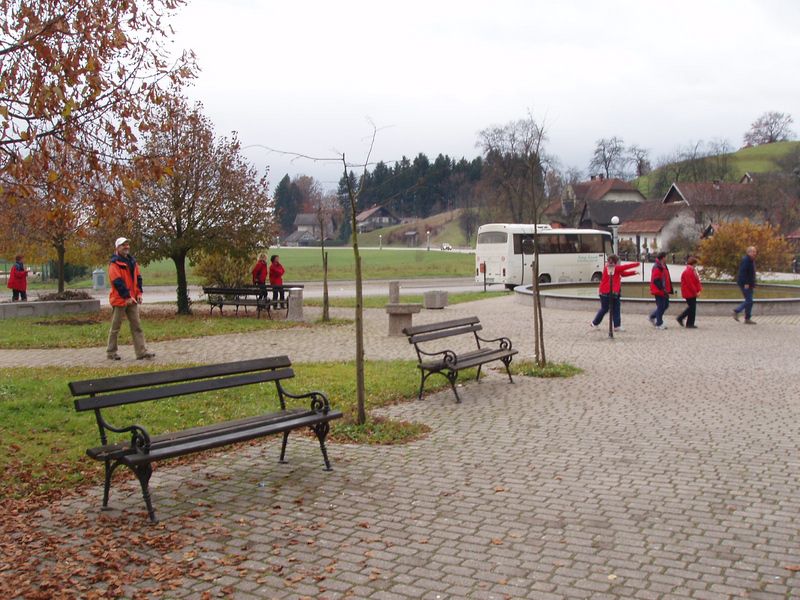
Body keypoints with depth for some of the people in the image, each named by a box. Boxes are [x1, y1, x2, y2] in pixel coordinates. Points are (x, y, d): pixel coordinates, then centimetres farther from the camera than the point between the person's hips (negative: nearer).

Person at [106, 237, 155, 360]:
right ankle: (111, 352, 13)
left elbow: (138, 277, 15)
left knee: (137, 326, 3)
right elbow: (117, 282, -18)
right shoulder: (114, 263, -11)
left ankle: (141, 351, 3)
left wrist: (139, 293, 3)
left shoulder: (132, 261, 12)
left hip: (132, 299, 7)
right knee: (115, 327, 3)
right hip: (119, 299, -7)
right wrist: (127, 297, -21)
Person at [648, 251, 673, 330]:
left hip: (663, 291, 10)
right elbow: (656, 280, -22)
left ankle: (653, 317, 29)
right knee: (661, 306, -4)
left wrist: (668, 289, 17)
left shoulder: (663, 266, 14)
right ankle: (659, 324, 5)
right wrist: (663, 289, -24)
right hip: (659, 291, -10)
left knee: (666, 305, 15)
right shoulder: (657, 267, -17)